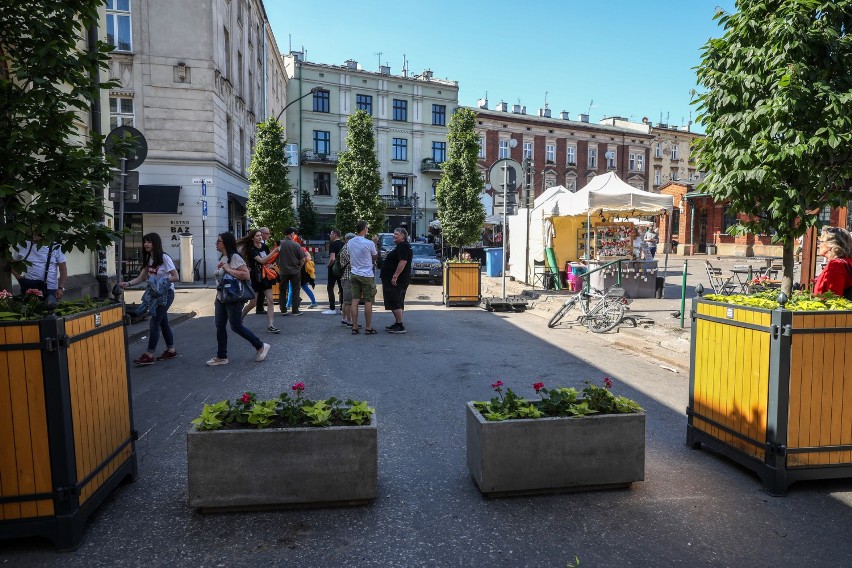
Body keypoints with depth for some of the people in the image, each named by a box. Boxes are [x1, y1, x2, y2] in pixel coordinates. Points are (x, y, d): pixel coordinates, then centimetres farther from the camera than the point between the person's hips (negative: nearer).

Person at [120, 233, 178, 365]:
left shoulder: (164, 258, -14)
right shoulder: (148, 259, 9)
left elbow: (175, 277, -16)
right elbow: (140, 278, 5)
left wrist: (161, 280, -23)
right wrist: (128, 283, -11)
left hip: (166, 293, -8)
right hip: (156, 294, 8)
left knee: (154, 322, -9)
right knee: (163, 322, 13)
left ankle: (149, 355, -4)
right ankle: (171, 350, 23)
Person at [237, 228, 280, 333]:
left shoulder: (265, 247, 3)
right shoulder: (251, 250, -12)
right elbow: (262, 261, -25)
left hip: (265, 276, 5)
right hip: (255, 278, -4)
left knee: (270, 300, -6)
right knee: (252, 303, 3)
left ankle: (270, 326, -6)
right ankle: (239, 319, 29)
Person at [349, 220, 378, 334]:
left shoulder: (350, 243, 3)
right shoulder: (369, 243, -15)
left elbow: (350, 258, 12)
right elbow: (375, 256, 1)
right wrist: (375, 243, 11)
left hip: (354, 274, 6)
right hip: (367, 275, -5)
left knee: (355, 301, 6)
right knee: (368, 302, 3)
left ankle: (354, 327, 8)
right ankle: (368, 328, 8)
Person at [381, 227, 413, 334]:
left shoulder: (403, 246, -15)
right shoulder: (400, 246, 19)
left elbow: (403, 262, -26)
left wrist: (395, 276, -28)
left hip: (397, 280, -11)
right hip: (398, 280, 11)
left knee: (395, 302, -10)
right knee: (397, 302, 14)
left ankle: (400, 326, -8)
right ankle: (397, 323, 21)